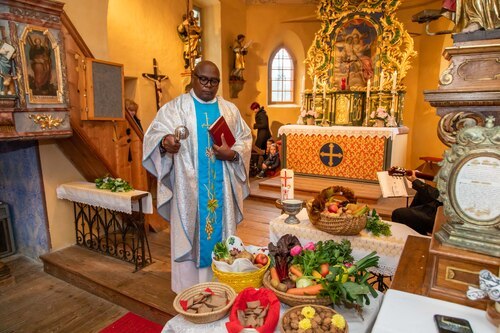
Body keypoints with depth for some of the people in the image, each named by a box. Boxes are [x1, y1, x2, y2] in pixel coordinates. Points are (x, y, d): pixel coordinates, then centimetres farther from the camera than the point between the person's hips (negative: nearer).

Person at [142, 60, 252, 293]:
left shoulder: (230, 109, 10)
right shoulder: (175, 107, 0)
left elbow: (245, 139, 10)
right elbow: (154, 133, -8)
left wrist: (232, 154, -11)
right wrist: (164, 142, -31)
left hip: (221, 188, 3)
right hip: (189, 188, -3)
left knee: (222, 233, 11)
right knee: (190, 235, 4)